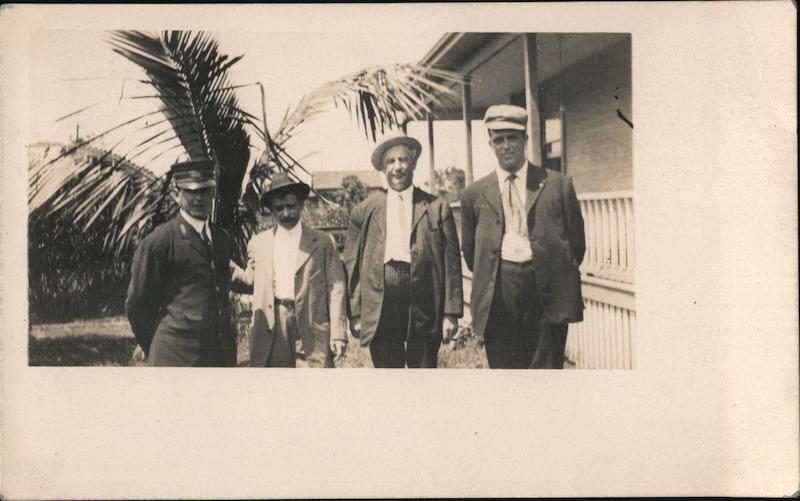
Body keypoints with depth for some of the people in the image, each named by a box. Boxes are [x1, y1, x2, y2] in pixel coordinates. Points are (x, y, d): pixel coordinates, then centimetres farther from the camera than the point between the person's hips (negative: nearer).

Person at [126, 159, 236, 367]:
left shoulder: (223, 240, 13)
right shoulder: (157, 242, -7)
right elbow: (136, 305, -2)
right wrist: (156, 352, 5)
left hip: (223, 355, 6)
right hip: (177, 357, -6)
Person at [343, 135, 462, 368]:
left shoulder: (437, 208, 7)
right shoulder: (365, 210, 10)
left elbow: (451, 262, 5)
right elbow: (352, 265, 9)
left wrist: (451, 313, -1)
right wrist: (355, 313, 4)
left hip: (425, 308, -1)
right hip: (379, 311, 1)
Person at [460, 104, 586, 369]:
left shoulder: (558, 184, 6)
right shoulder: (474, 194, 9)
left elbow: (576, 239, 12)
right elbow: (469, 249, 18)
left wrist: (561, 277, 13)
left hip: (547, 290, -1)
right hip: (497, 294, 1)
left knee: (546, 365, 1)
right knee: (503, 365, 5)